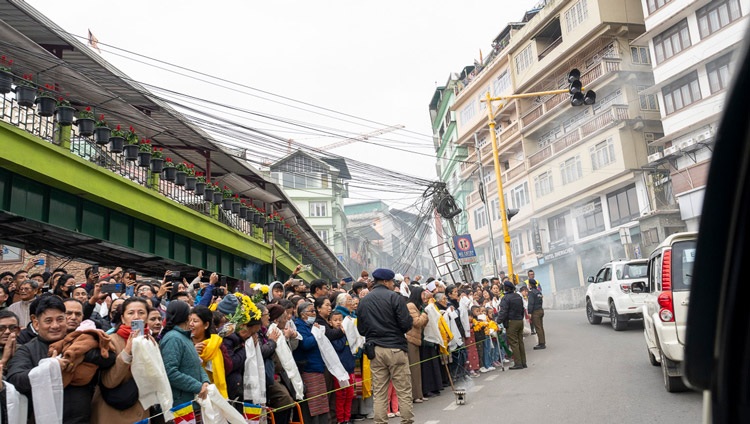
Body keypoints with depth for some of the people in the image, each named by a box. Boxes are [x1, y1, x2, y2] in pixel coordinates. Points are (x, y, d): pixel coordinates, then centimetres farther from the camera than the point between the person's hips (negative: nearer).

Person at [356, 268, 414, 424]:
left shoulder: (363, 301, 6)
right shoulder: (395, 297, -8)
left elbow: (361, 329, 9)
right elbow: (406, 324, -12)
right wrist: (402, 325, 9)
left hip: (375, 350, 4)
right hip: (395, 348, -4)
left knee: (379, 393, 8)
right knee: (404, 391, 4)